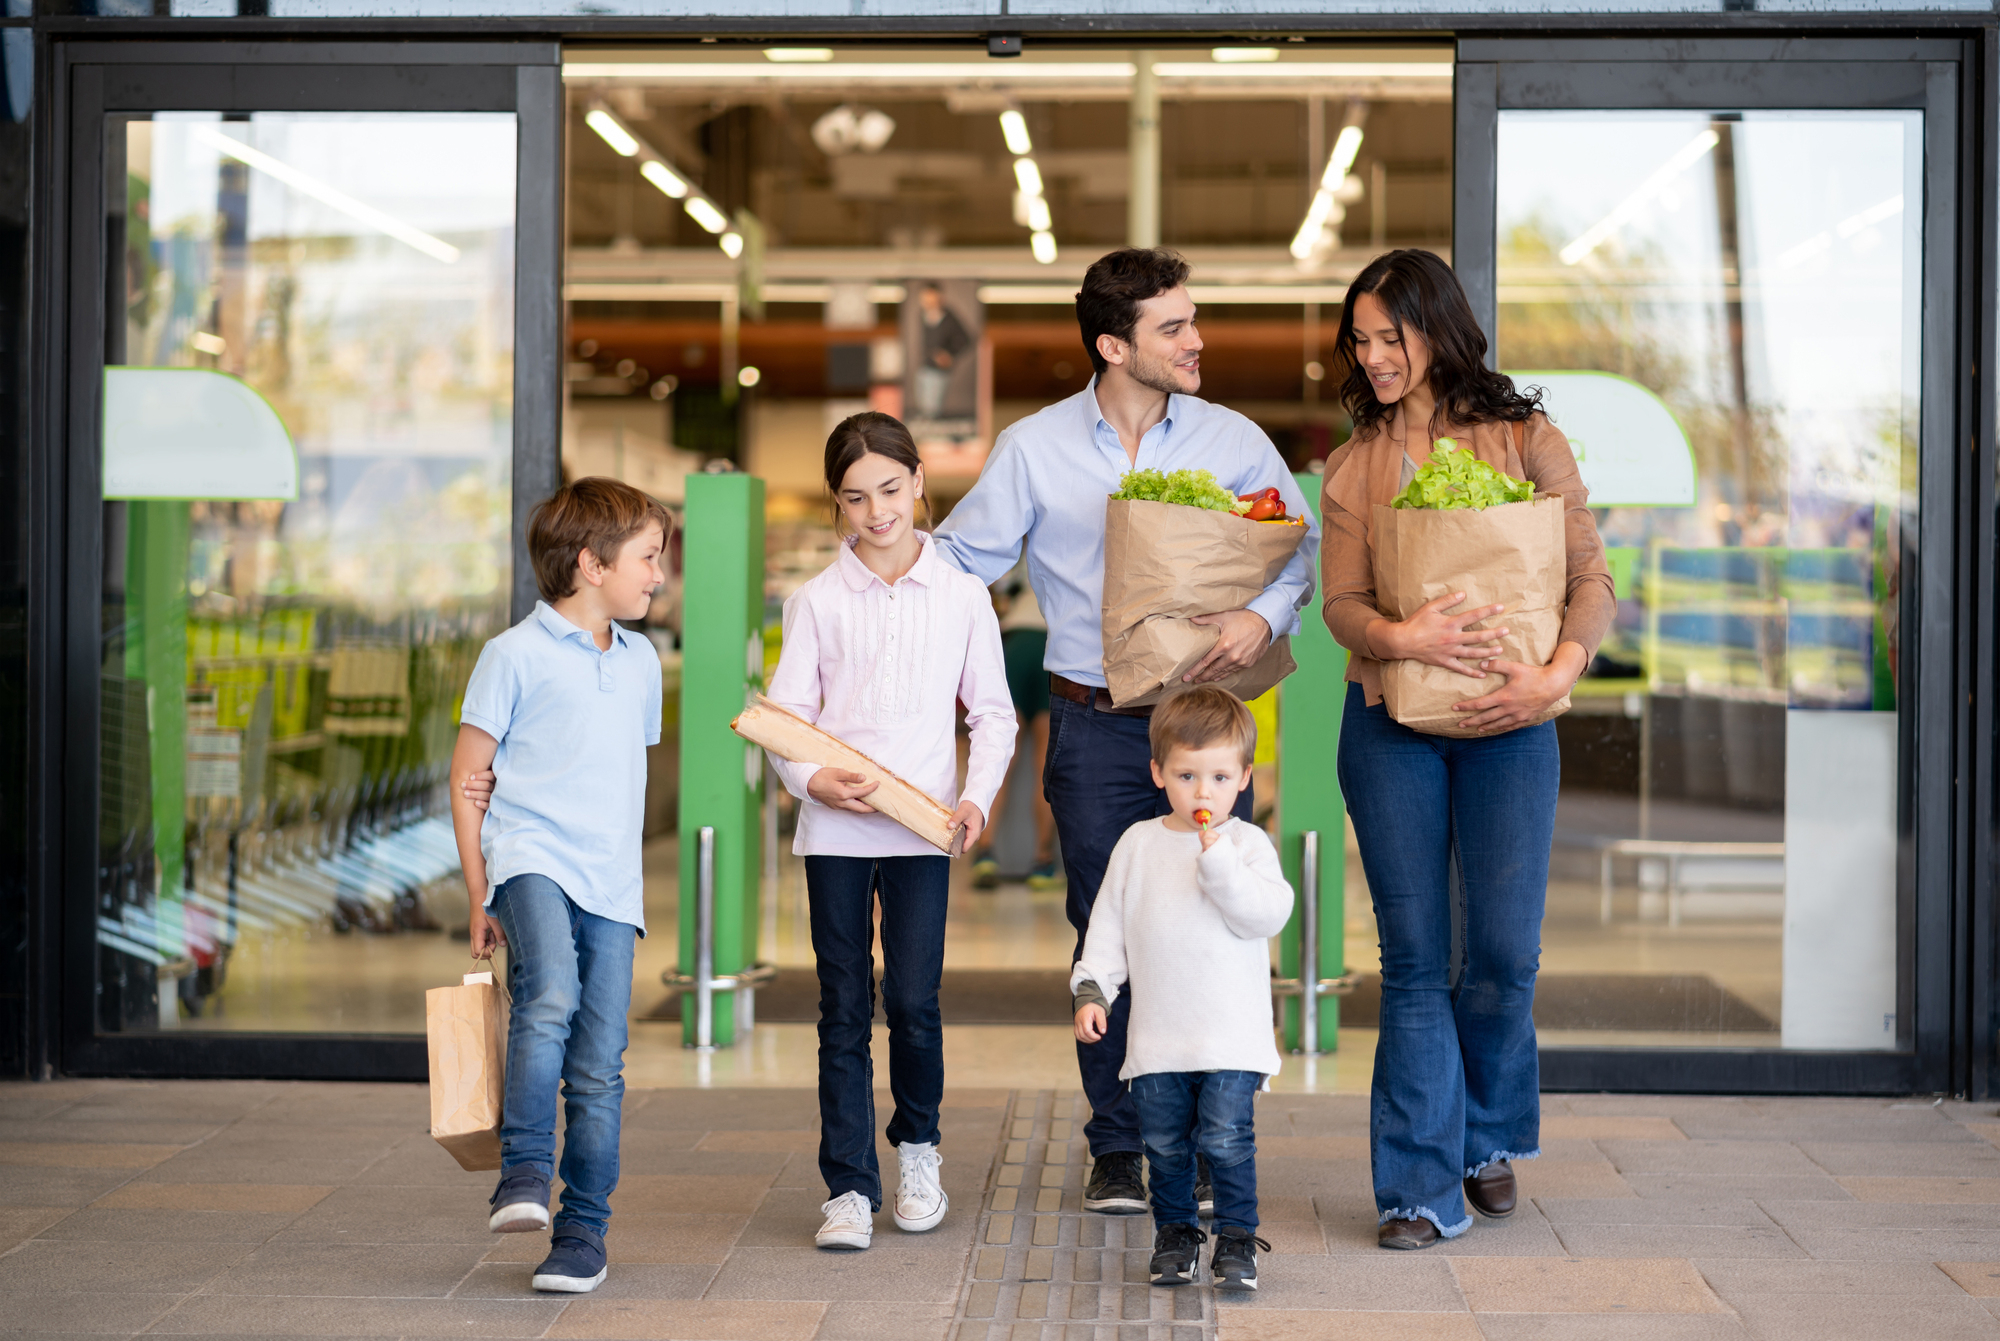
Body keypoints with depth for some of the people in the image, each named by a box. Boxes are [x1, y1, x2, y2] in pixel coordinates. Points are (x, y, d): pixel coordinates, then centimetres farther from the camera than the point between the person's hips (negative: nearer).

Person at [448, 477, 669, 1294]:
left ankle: (583, 1231, 9)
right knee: (549, 1003, -30)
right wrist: (479, 898, -1)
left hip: (610, 887, 5)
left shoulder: (640, 661, 17)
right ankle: (523, 1177, -20)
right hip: (531, 861, -5)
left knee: (599, 1066, 0)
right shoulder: (516, 655, -1)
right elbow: (467, 776, 1)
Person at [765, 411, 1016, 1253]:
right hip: (834, 831, 0)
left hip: (922, 829, 0)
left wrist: (977, 796, -6)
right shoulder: (817, 601, 4)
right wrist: (810, 779, -16)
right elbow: (783, 714, 2)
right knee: (845, 1009, 2)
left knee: (914, 1000, -5)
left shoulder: (961, 596, 5)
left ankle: (918, 1144, 23)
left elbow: (992, 712, 9)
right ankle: (849, 1188, 8)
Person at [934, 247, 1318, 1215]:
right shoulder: (1034, 450, 2)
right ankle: (1117, 1148, 14)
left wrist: (1264, 615, -12)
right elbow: (960, 559, 8)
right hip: (1095, 727, 0)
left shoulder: (1233, 441, 4)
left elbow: (1302, 545, 7)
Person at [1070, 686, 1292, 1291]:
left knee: (1226, 1137, -9)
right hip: (1157, 1034, 3)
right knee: (1164, 1143, 9)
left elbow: (1268, 914, -15)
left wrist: (1218, 859, -20)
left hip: (1231, 1035, -3)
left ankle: (1236, 1238, 4)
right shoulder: (1138, 844, 8)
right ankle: (1175, 1232, 25)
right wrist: (1091, 988, 3)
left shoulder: (1248, 843, 0)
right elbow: (1109, 923, 12)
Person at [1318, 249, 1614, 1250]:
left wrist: (1557, 672, -20)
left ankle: (1488, 1137, 27)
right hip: (1391, 726, 1)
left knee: (1505, 951, 0)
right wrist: (1401, 636, -22)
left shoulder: (1526, 440, 3)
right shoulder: (1351, 466, 9)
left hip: (1508, 725, -1)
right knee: (1415, 958, -1)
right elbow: (1341, 602, 0)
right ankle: (1423, 1189, 4)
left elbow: (1591, 576, -2)